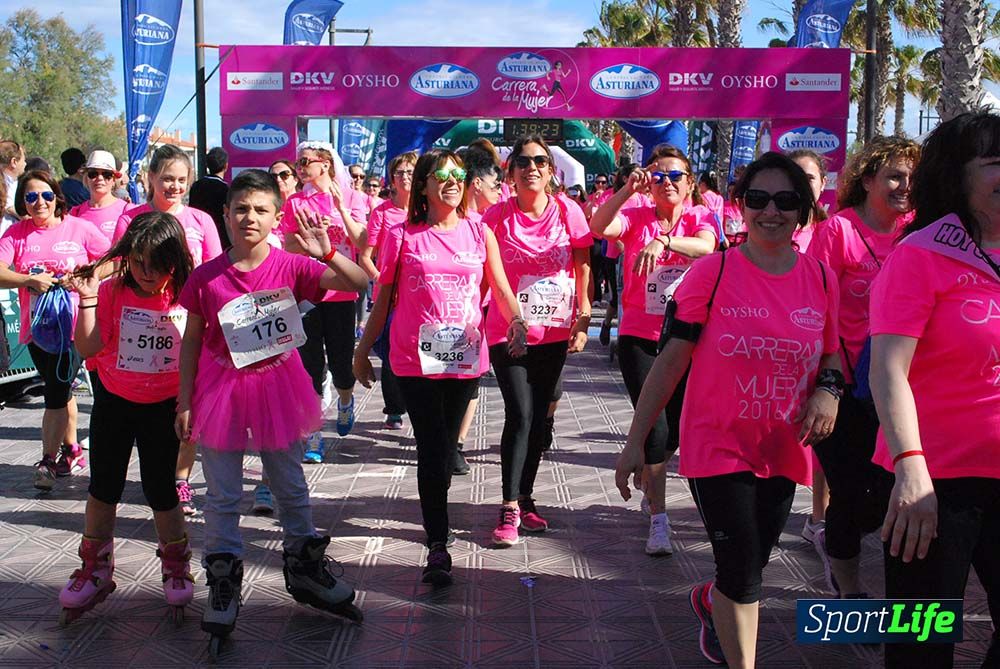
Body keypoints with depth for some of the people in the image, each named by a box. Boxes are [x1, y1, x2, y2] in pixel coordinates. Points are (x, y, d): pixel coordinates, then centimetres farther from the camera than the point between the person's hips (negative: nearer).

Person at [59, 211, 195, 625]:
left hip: (164, 404, -1)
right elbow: (88, 347, -13)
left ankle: (175, 566, 26)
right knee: (104, 486, 12)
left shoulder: (187, 298, -10)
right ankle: (95, 570, 29)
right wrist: (88, 300, -21)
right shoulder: (112, 291, -9)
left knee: (160, 490, 4)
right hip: (114, 401, 2)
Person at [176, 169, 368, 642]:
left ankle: (304, 568, 34)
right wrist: (184, 402, 0)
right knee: (222, 495, 8)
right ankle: (223, 582, 24)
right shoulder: (206, 277, -7)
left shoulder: (291, 266, -8)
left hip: (277, 386, 1)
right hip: (220, 388, 0)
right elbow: (191, 341, 1)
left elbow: (358, 283, -15)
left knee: (291, 488, 15)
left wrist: (326, 253, -32)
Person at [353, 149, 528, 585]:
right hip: (414, 357, -2)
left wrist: (516, 321, -16)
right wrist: (362, 350, 10)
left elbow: (501, 291, 5)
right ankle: (437, 546, -6)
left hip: (465, 356, 3)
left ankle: (435, 518, 30)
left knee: (445, 446, 12)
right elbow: (382, 299, 8)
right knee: (433, 448, -9)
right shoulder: (402, 236, 3)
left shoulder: (479, 233, 8)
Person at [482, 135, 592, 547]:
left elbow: (583, 267, 3)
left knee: (539, 419, 11)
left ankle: (524, 498, 25)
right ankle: (509, 508, -5)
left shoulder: (567, 211, -3)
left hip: (555, 331, 3)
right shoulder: (497, 216, -7)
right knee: (520, 416, -12)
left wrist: (583, 319, 1)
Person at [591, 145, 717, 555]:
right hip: (639, 339, -2)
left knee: (676, 429, 13)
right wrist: (626, 190, -32)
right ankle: (658, 521, 1)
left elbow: (705, 246, -23)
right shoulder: (636, 217, -1)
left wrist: (662, 241, -40)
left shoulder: (700, 218, 0)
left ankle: (648, 481, 43)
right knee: (654, 428, -9)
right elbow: (599, 227, -21)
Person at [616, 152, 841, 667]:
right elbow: (671, 361, -8)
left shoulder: (821, 279, -1)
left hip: (783, 450, 4)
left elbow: (831, 355, 13)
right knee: (743, 573, -4)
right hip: (718, 446, -4)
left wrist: (827, 390, -11)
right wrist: (634, 443, -8)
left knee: (749, 569, 19)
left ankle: (710, 601, 53)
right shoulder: (712, 272, -11)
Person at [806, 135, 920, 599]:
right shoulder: (838, 229, -10)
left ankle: (833, 541, 35)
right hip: (843, 385, -5)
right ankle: (849, 589, 25)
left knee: (892, 490, 3)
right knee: (851, 490, 1)